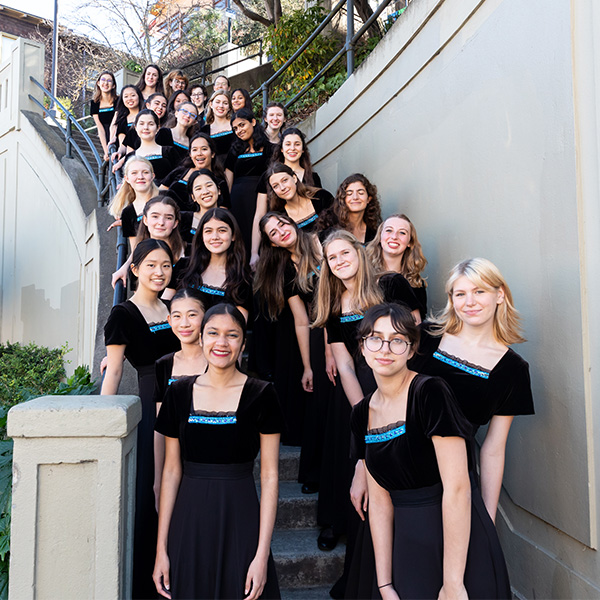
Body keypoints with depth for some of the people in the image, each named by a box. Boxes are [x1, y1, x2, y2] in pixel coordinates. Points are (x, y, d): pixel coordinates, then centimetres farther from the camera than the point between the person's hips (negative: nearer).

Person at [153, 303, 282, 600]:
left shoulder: (261, 395, -7)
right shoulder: (179, 392, 1)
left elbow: (269, 476, -7)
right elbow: (171, 471, 3)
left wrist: (262, 554, -10)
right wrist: (161, 548, 2)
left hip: (240, 522, -2)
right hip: (188, 522, 2)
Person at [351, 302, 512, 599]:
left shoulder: (430, 393, -18)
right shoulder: (361, 414, 1)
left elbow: (457, 488, -20)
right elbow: (379, 500, 2)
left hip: (459, 546, -5)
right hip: (405, 547, 5)